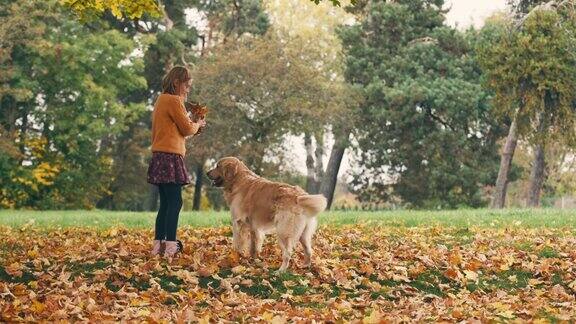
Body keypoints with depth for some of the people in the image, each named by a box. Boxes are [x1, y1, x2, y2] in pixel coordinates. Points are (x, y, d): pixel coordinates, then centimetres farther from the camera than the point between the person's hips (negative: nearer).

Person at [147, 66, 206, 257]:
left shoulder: (162, 99, 20)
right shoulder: (174, 100, -10)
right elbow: (187, 128, -7)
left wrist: (192, 125, 16)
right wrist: (198, 124, 11)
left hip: (160, 157, 10)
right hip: (170, 156, -10)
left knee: (165, 203, 11)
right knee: (175, 202, -11)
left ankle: (158, 245, 11)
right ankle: (171, 246, -15)